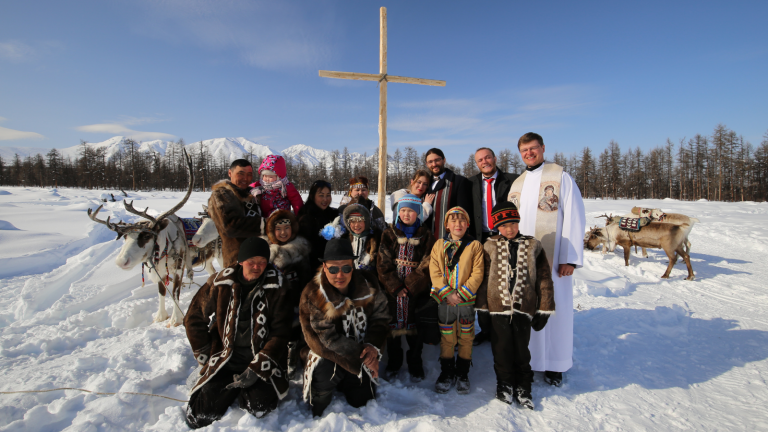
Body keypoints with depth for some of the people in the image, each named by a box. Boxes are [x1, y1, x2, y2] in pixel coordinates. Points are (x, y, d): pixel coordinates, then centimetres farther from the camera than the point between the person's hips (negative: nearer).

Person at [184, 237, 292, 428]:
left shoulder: (276, 287, -6)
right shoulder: (220, 283, -2)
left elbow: (280, 333, -7)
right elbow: (194, 320, 9)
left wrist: (256, 369, -14)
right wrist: (207, 359, 6)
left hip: (261, 361, -1)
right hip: (225, 361, 2)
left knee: (260, 406, -22)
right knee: (201, 413, -14)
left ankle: (244, 390, 11)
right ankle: (232, 389, 17)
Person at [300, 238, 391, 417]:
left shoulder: (367, 284, -11)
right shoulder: (312, 296, -21)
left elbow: (380, 318, -2)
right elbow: (328, 340, -21)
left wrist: (373, 346, -19)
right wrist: (360, 356, -23)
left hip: (362, 352, 4)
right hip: (329, 355, -3)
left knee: (363, 400, 5)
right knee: (325, 370, -33)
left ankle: (342, 383, 38)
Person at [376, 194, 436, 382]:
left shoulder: (426, 236, 2)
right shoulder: (389, 234, 4)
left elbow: (426, 266, -5)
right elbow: (383, 264, -3)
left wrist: (409, 286, -14)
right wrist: (395, 287, -12)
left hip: (417, 290, -1)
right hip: (392, 289, 1)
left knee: (414, 327, 8)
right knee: (393, 326, 10)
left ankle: (415, 365, 27)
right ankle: (393, 363, 30)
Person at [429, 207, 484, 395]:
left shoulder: (475, 245, -2)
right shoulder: (439, 245, 3)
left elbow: (477, 273, -6)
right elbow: (434, 272, -2)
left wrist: (462, 293, -15)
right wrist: (447, 293, -13)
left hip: (467, 301, -1)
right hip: (444, 301, 1)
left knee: (466, 338, 11)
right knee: (446, 338, 11)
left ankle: (462, 374, 28)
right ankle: (447, 373, 28)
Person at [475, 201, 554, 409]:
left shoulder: (532, 246, 4)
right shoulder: (490, 247, 3)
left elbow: (544, 278, 5)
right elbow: (483, 278, 4)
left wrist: (544, 310, 2)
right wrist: (482, 306, 1)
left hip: (524, 307, 0)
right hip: (498, 306, 0)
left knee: (522, 349, 7)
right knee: (502, 348, 8)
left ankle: (522, 386, 25)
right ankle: (505, 384, 28)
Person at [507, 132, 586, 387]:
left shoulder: (560, 176, -1)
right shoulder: (517, 184, 15)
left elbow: (574, 217, -7)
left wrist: (570, 258, -13)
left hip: (553, 258, -4)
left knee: (554, 307, 2)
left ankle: (555, 364, 19)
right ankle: (529, 357, 25)